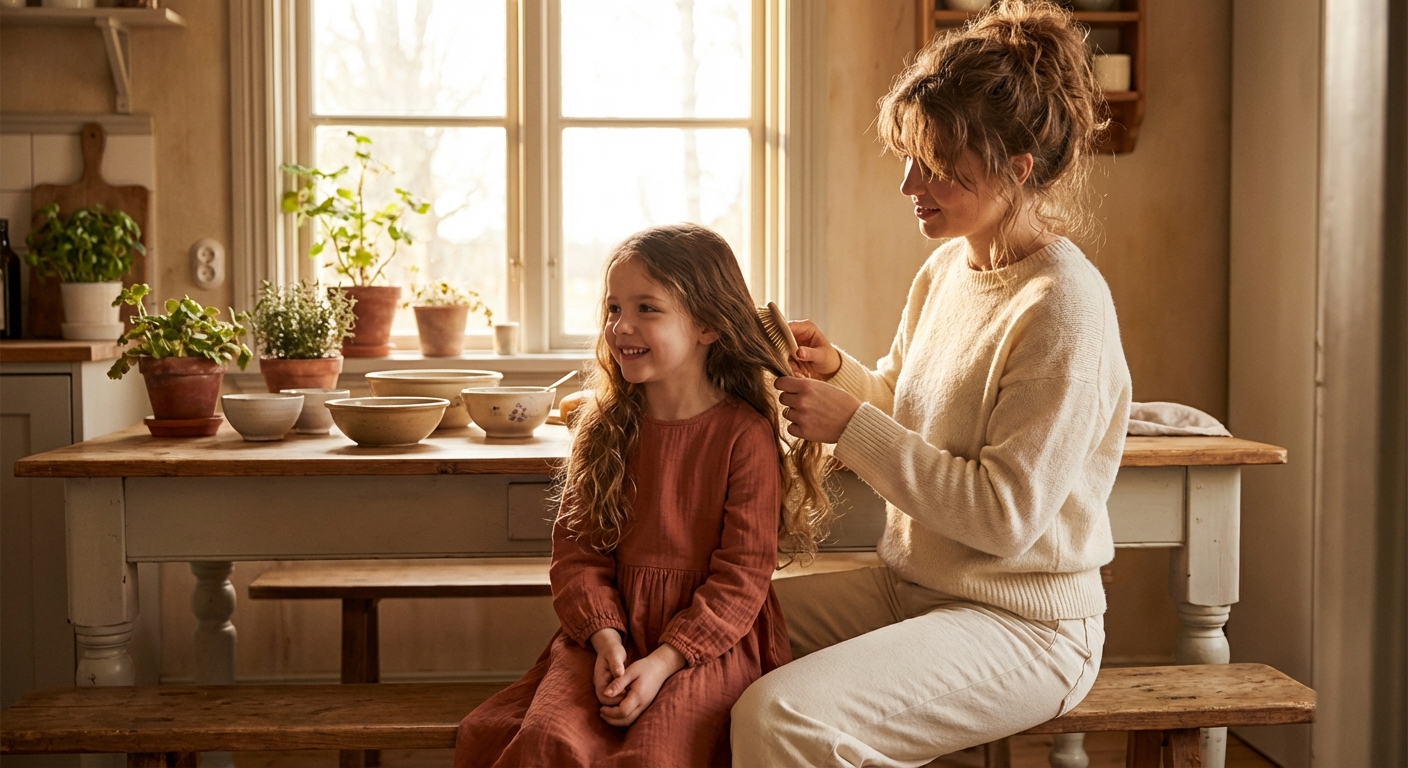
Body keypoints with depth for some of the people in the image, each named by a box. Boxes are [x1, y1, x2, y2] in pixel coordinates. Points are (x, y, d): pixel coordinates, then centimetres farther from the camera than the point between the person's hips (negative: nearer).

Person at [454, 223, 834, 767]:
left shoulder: (745, 435, -6)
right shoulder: (603, 430, 9)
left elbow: (743, 573, -8)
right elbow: (577, 548, 5)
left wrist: (664, 659, -17)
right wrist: (605, 638, -13)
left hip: (709, 638, -3)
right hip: (610, 628, 3)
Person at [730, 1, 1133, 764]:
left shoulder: (1061, 307, -21)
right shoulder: (946, 268, 5)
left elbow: (1006, 515, -23)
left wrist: (850, 426, -21)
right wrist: (840, 374, -4)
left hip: (1022, 625, -8)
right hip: (910, 586, 8)